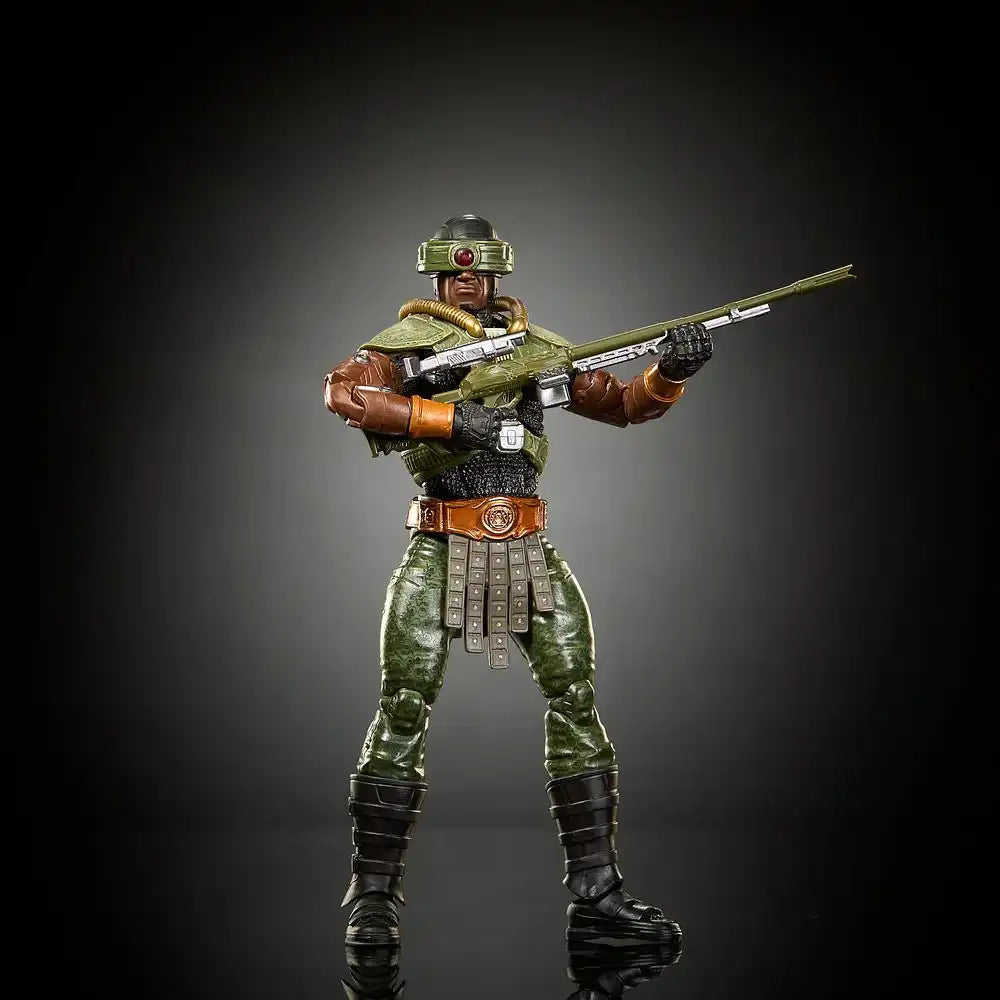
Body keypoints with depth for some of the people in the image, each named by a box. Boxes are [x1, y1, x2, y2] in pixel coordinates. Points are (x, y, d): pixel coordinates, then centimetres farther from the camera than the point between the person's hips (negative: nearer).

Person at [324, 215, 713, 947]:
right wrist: (452, 418, -23)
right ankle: (374, 897, 8)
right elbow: (344, 390, -17)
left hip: (528, 551, 4)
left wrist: (672, 371, -5)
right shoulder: (411, 340, 2)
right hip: (441, 552, -4)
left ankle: (596, 892, 7)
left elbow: (626, 404, 16)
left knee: (576, 702, 0)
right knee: (404, 713, -5)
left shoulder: (538, 348, 13)